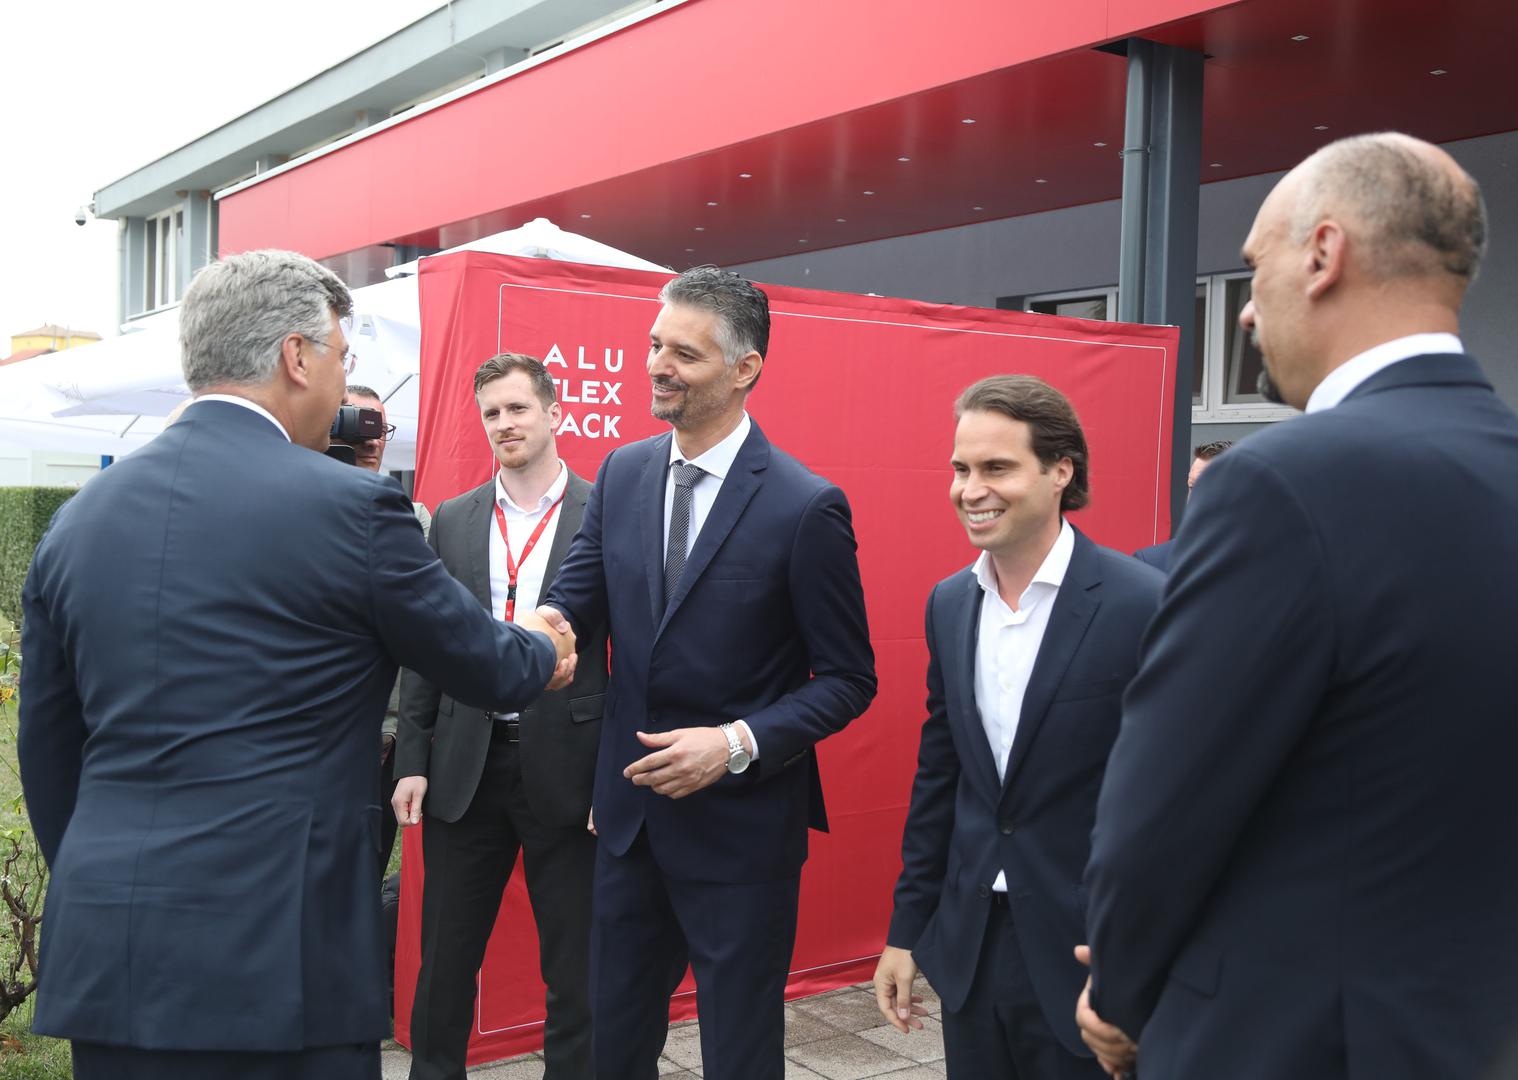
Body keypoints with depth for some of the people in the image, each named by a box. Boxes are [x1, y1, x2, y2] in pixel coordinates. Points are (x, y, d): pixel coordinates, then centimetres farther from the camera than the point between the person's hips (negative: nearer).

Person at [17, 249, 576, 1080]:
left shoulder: (77, 519, 6)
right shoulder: (347, 507, -10)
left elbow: (47, 749, 13)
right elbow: (484, 668, 3)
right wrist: (544, 653, 25)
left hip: (98, 960, 6)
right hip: (270, 959, -5)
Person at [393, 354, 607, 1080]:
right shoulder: (453, 521, 8)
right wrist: (412, 761, 3)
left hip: (565, 767, -3)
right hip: (465, 765, 3)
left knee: (574, 964, 9)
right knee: (445, 957, 13)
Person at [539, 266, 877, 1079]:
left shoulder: (807, 506, -14)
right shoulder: (621, 473, 3)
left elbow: (848, 680, -10)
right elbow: (577, 596, 2)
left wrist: (738, 742, -24)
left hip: (740, 824, -5)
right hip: (629, 812, 5)